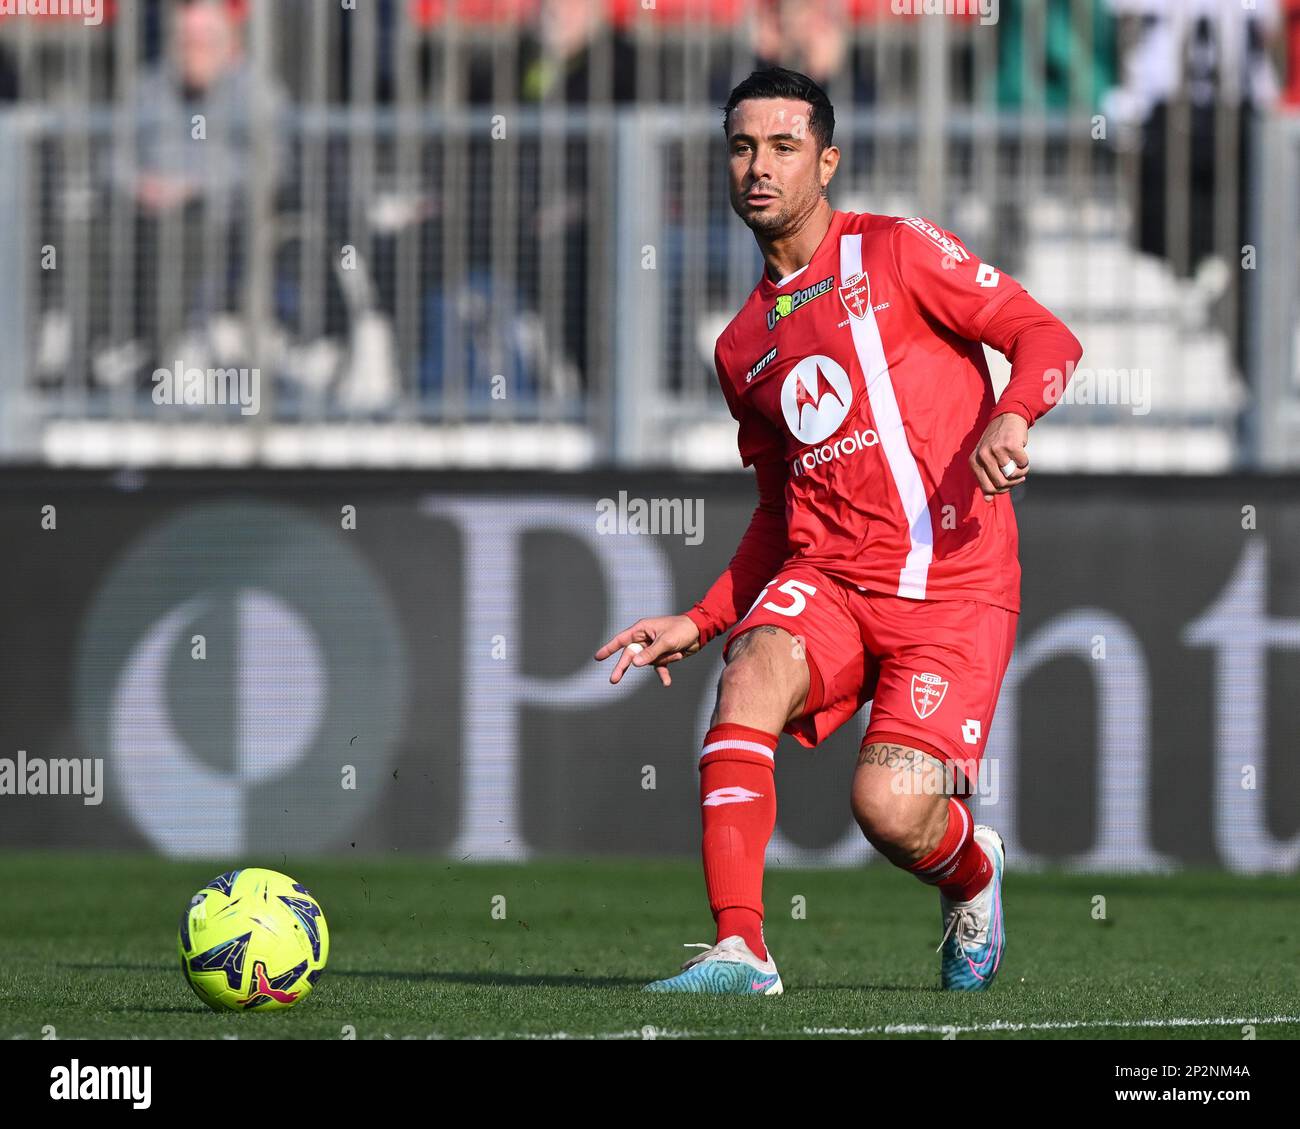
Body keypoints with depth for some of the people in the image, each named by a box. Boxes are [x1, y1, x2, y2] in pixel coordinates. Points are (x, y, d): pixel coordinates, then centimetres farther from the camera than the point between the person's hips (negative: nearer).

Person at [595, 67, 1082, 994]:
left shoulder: (895, 251, 2)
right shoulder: (743, 346, 18)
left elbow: (1046, 337, -4)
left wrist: (1010, 416, -25)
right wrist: (699, 622, 16)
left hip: (954, 585, -4)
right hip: (824, 579, 4)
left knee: (892, 811, -18)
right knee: (755, 668, -30)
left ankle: (971, 872, 21)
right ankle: (740, 948, -33)